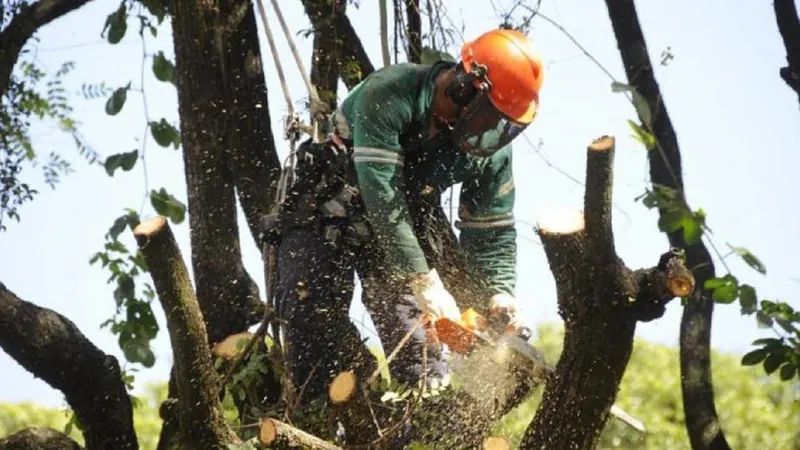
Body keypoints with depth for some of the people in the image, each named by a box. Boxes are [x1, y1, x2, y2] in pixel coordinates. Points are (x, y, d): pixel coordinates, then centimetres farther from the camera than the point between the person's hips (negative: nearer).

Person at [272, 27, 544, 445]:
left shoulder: (490, 147, -13)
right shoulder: (389, 94, -30)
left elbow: (492, 229, -6)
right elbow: (381, 194, -36)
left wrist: (500, 293, -25)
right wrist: (427, 284, -41)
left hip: (403, 231, 4)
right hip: (327, 219, -4)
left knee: (418, 347, -9)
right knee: (315, 323, -19)